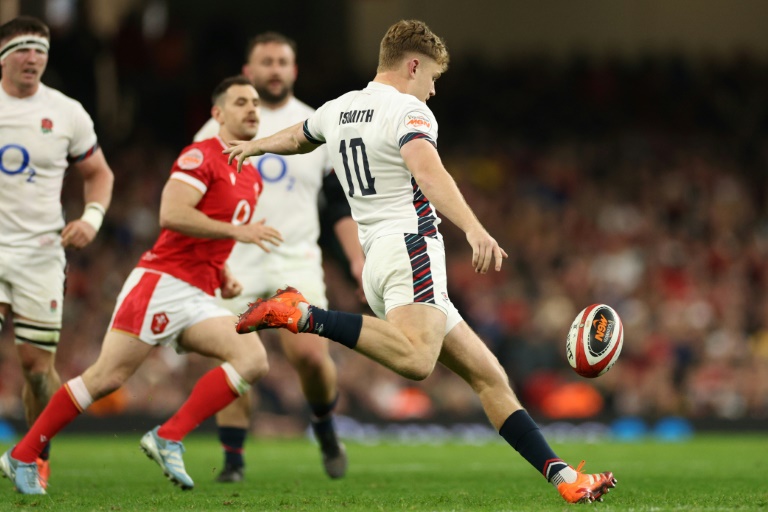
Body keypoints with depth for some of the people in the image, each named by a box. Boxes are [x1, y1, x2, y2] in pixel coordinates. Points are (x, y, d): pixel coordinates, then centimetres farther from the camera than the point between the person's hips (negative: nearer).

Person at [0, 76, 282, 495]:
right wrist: (236, 231, -20)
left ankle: (168, 439, -15)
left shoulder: (252, 178, 19)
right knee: (107, 376, -10)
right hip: (162, 283, -8)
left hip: (198, 298, 8)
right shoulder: (201, 156, -7)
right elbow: (172, 214, -21)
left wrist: (225, 276, 14)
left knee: (253, 359, -13)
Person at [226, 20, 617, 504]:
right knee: (415, 360, -36)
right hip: (411, 248, -10)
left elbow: (296, 137, 40)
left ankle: (563, 477, 1)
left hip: (375, 257, 10)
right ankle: (302, 314, -30)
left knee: (487, 373, 7)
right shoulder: (409, 111, -5)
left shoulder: (338, 110, 18)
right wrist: (474, 228, -38)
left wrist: (254, 146, 62)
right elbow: (428, 173, -25)